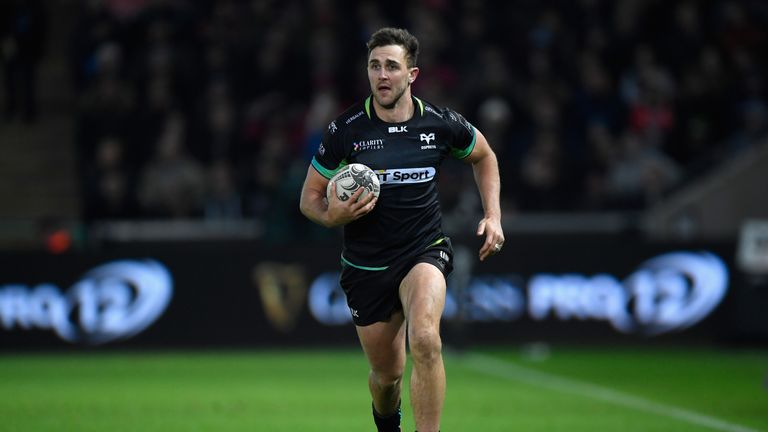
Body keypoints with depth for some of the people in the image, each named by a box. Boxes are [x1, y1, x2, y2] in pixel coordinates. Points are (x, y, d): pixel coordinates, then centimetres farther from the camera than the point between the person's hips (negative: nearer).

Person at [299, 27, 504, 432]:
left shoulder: (441, 123, -7)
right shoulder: (345, 129, -10)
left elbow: (483, 156, 15)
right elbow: (310, 198, -1)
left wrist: (493, 215, 4)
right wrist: (333, 215, -23)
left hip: (424, 251, -1)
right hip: (366, 264, 1)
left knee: (425, 341, -30)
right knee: (387, 372, 10)